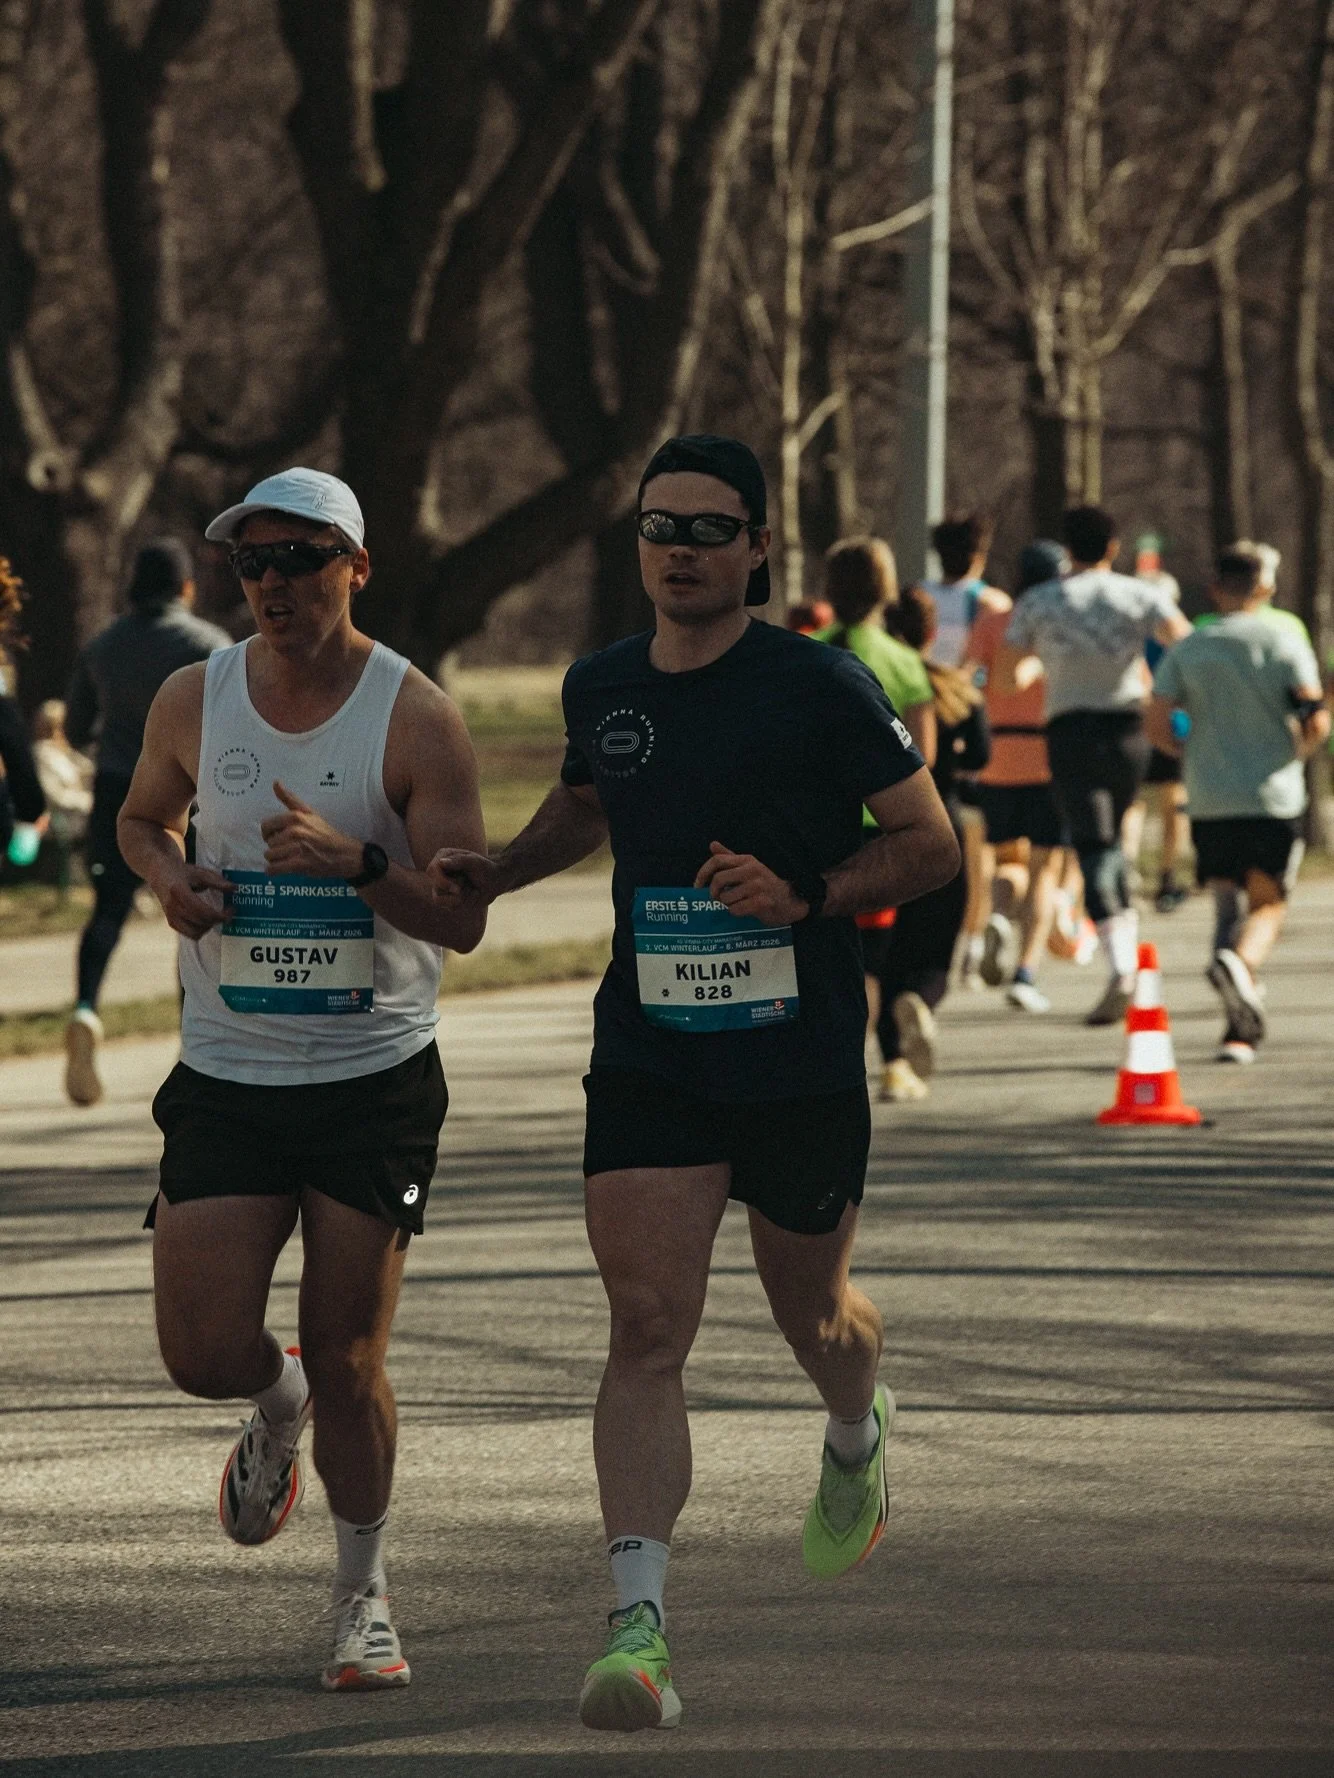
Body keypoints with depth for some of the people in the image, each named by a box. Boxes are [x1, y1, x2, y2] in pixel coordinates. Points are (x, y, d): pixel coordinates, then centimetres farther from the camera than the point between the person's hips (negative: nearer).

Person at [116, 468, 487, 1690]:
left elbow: (463, 917, -12)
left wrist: (355, 861, -29)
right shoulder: (193, 702, 1)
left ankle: (364, 1593, 18)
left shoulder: (415, 719, -9)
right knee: (204, 1350, -6)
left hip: (376, 1079, -3)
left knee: (347, 1357, -3)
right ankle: (279, 1405, 32)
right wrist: (168, 877, -1)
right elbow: (144, 817, 21)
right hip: (227, 1078, 3)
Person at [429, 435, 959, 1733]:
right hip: (647, 1058, 2)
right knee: (647, 1329, -13)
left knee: (812, 1318, 17)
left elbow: (930, 846, -5)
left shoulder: (821, 687, -9)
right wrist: (495, 872, 9)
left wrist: (807, 895, -20)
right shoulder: (600, 688, 5)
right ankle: (639, 1625, -19)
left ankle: (856, 1435, 55)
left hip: (802, 1063, -2)